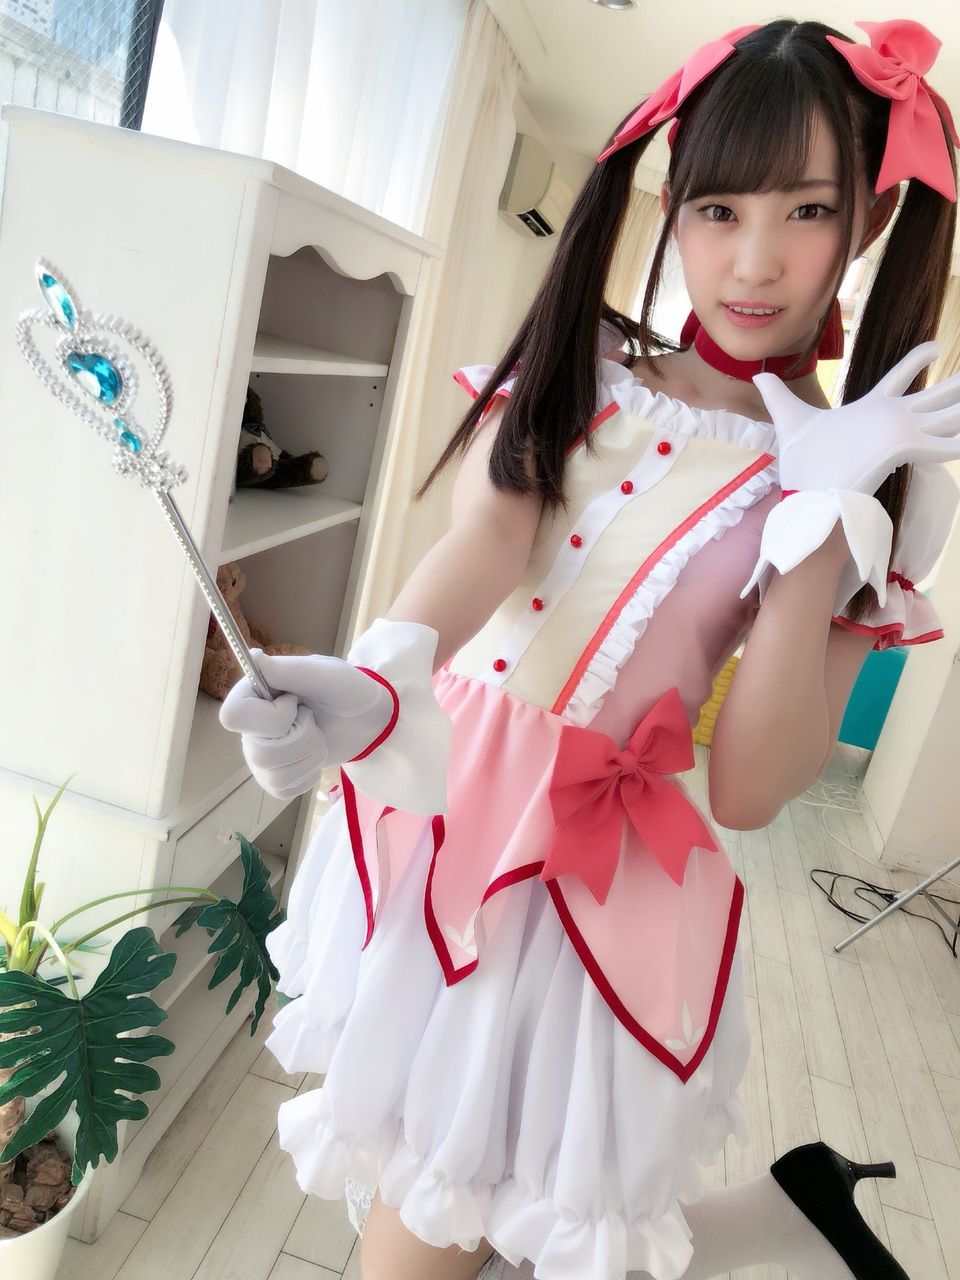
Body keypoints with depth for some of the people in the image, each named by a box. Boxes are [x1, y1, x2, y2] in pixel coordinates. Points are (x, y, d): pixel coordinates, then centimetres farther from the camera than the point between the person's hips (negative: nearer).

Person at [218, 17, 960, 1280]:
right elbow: (485, 536, -16)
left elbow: (748, 789, -13)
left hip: (595, 872, -3)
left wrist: (821, 516, -19)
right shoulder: (572, 368, 1)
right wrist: (377, 681, -36)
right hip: (432, 801, 4)